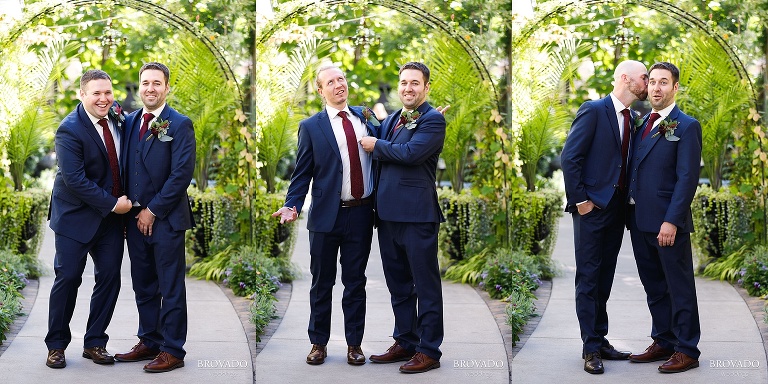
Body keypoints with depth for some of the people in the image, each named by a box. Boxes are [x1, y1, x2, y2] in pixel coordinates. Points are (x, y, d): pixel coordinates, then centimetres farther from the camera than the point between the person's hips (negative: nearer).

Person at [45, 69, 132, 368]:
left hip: (112, 213, 6)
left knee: (110, 277, 5)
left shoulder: (116, 116, 3)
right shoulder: (70, 130, -18)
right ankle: (56, 345, 16)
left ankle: (95, 343, 18)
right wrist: (112, 203, -20)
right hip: (76, 217, -6)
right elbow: (74, 180, -23)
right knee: (68, 279, 0)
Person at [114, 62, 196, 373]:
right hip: (135, 218, 6)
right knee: (143, 286, 13)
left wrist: (153, 211, -13)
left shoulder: (179, 124, -8)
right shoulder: (130, 121, 10)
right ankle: (149, 342, 24)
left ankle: (172, 351, 9)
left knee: (171, 289, 2)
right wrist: (130, 209, 4)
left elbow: (182, 174, -13)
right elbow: (127, 167, 14)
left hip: (165, 219, -6)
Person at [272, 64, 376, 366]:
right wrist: (292, 206, -13)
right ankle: (319, 343, 21)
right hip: (327, 216, -2)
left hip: (361, 214, 2)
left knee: (355, 282, 10)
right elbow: (302, 173, -2)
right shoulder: (311, 127, 0)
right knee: (322, 283, 9)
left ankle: (354, 343, 20)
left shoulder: (365, 118, 8)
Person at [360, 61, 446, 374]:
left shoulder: (433, 120, -8)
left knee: (425, 285, 0)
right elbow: (376, 156, 16)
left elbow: (411, 152, -21)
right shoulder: (391, 120, 17)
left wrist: (377, 146, -9)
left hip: (417, 213, -8)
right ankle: (404, 342, 27)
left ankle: (429, 350, 7)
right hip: (389, 213, 8)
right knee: (398, 283, 16)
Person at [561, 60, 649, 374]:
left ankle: (600, 340, 19)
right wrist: (580, 200, -14)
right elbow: (570, 157, -14)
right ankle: (591, 348, 3)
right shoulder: (594, 110, -10)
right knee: (588, 278, -1)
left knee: (605, 278, 12)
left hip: (617, 208, 7)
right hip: (592, 207, -7)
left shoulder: (631, 119, 12)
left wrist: (627, 198, 6)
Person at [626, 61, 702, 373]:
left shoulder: (686, 126, -7)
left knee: (679, 288, 1)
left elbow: (688, 178, -13)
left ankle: (687, 350, 8)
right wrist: (632, 213, 8)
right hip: (639, 219, 7)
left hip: (667, 222, -7)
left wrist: (671, 221, -19)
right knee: (654, 286, 15)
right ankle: (663, 342, 25)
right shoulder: (642, 124, 15)